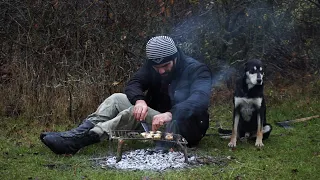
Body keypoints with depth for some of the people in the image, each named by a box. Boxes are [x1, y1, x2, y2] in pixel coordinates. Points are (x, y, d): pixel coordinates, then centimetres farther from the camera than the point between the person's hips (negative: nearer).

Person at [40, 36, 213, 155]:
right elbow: (133, 84, -6)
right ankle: (79, 133, -28)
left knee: (134, 114, -31)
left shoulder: (198, 70, -16)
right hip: (156, 119, 7)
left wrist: (170, 114, -49)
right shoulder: (153, 65, 3)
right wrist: (139, 100, -31)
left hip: (183, 128, -7)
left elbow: (199, 100, -32)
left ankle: (76, 141, -40)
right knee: (116, 99, -11)